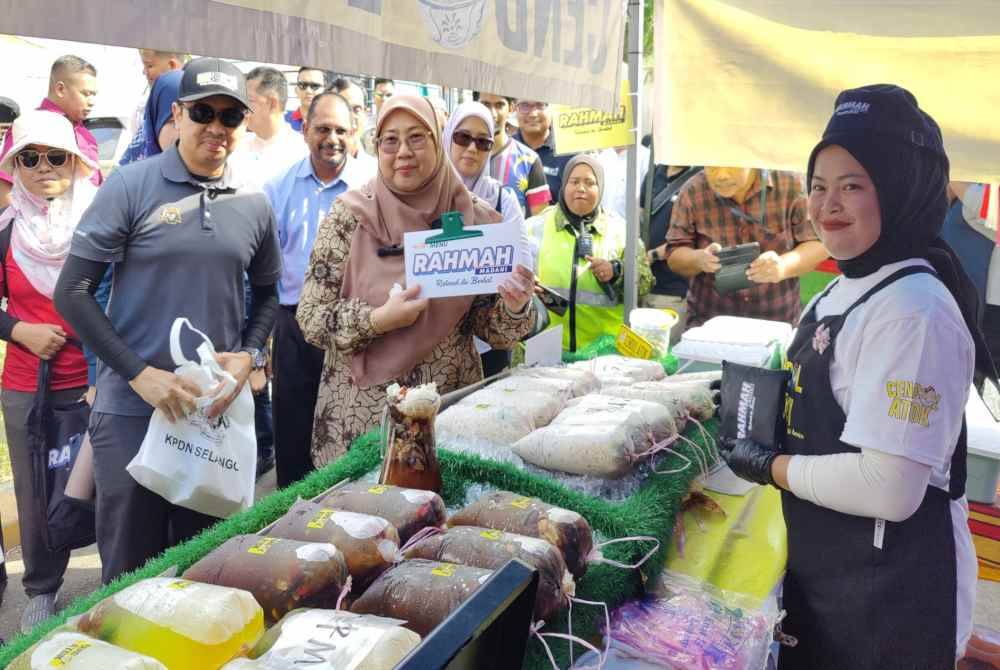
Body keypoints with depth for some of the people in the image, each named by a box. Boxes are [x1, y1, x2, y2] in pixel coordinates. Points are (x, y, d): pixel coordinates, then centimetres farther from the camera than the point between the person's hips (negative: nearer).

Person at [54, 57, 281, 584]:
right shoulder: (130, 188, -6)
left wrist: (248, 355, -3)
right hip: (132, 408, -3)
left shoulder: (254, 205, 5)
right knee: (130, 568, 9)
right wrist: (140, 374, -15)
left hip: (218, 408, 3)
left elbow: (266, 292, 15)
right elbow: (72, 292, -7)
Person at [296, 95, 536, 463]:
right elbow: (310, 317, -7)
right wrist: (379, 320, -22)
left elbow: (488, 327, 2)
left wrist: (514, 308, -18)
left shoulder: (475, 218, -4)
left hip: (452, 406, 1)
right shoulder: (349, 214, -7)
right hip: (360, 411, -1)